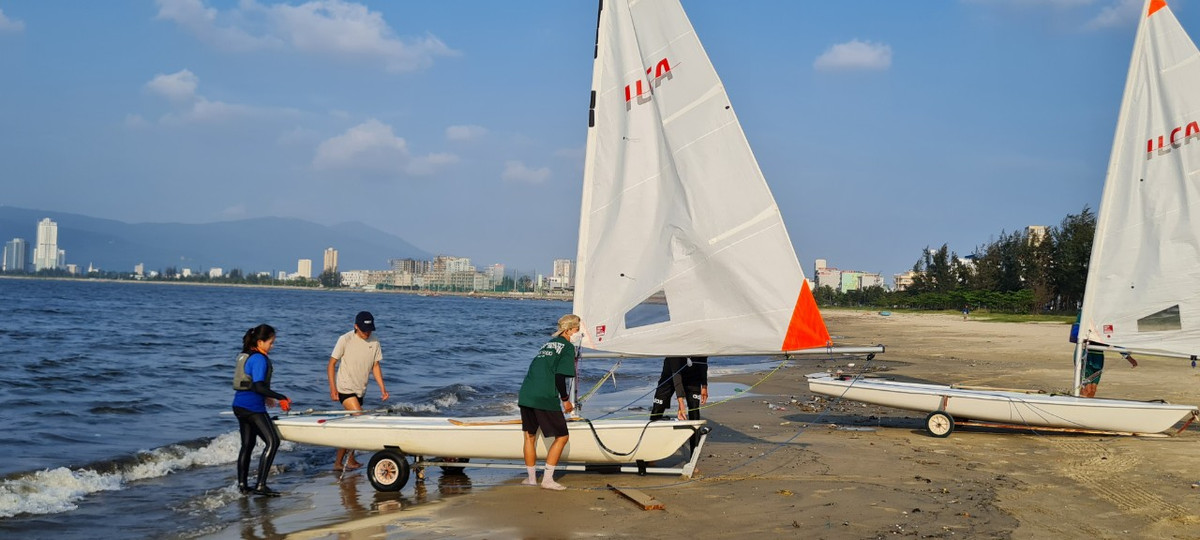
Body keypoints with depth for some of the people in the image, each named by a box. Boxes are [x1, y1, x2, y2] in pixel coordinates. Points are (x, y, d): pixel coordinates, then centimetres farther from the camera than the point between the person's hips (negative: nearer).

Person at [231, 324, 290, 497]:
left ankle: (242, 484, 19)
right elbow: (258, 386, -23)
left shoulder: (245, 356, 13)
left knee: (247, 444, 17)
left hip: (240, 405, 10)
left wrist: (265, 397, 28)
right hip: (253, 407, -10)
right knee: (272, 442, -6)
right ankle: (260, 485, -10)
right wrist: (281, 398, -20)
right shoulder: (259, 359, -16)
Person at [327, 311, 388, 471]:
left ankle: (338, 462, 20)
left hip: (360, 390, 6)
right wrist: (332, 388, -12)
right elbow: (332, 363, -6)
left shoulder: (374, 342, 2)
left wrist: (382, 388, 2)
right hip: (345, 388, -6)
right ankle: (350, 459, -5)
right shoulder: (345, 340, -11)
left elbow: (375, 366, 11)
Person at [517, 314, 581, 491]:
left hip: (526, 395, 8)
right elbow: (560, 376, -11)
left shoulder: (548, 344, 23)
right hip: (545, 398, -8)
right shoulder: (568, 347, -1)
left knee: (530, 436, 17)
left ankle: (532, 478, 24)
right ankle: (547, 480, 1)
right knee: (561, 437, 4)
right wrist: (565, 400, 0)